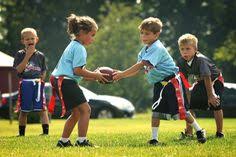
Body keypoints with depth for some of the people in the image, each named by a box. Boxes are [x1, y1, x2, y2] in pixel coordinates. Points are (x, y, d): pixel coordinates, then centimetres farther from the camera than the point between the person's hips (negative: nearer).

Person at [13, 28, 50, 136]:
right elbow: (19, 70, -10)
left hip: (38, 83, 1)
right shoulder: (20, 54, 3)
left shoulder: (40, 55, 9)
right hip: (25, 84, -1)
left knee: (42, 108, -7)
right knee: (23, 110, 7)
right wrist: (27, 56, -12)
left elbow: (44, 71, 16)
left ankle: (46, 131, -7)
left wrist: (41, 79, -1)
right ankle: (21, 133, 17)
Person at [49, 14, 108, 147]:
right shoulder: (79, 48, -10)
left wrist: (94, 76, 12)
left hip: (61, 82, 11)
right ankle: (82, 141, -13)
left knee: (76, 113, 16)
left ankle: (63, 141, 19)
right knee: (85, 109, -11)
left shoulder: (73, 46, 23)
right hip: (66, 82, -11)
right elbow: (77, 70, -17)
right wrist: (94, 75, -7)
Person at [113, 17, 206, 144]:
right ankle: (154, 139, 4)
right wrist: (121, 75, -12)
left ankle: (199, 131, 13)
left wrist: (122, 74, -32)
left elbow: (141, 64, -30)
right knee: (156, 111, 0)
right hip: (159, 84, 8)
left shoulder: (157, 48, -22)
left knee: (181, 110, -3)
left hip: (171, 81, -8)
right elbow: (137, 70, 5)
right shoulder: (145, 50, 8)